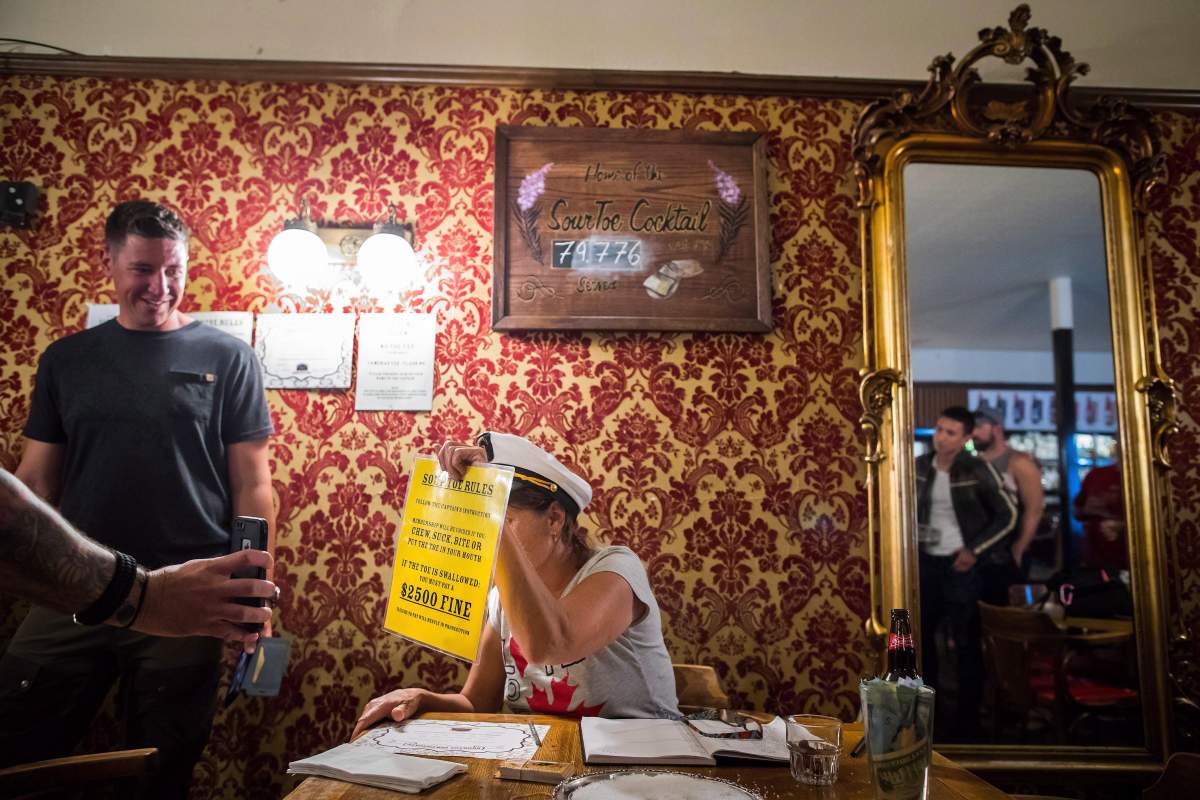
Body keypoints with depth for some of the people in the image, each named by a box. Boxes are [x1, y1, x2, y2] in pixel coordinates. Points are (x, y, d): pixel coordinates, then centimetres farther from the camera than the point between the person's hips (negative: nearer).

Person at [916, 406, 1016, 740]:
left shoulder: (978, 469, -11)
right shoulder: (920, 466, 1)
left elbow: (1008, 515, -7)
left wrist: (975, 550, -11)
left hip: (961, 564, -5)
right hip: (927, 561, 5)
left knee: (965, 640, 4)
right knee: (920, 631, 14)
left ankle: (967, 716, 18)